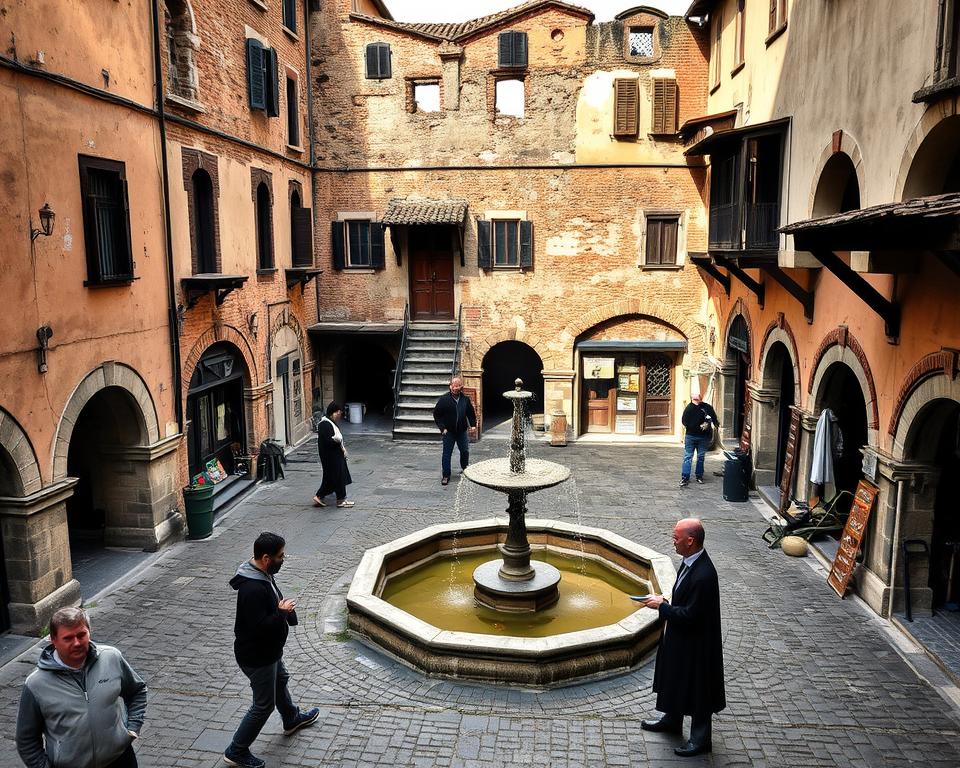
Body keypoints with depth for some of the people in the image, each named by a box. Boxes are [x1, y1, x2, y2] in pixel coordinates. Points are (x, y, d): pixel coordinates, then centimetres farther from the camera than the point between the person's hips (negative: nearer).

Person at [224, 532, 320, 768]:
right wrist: (282, 613, -25)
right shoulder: (252, 589, -35)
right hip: (256, 657, -10)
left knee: (280, 682, 30)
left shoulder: (262, 575, -3)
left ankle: (292, 720, 54)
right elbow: (258, 627, -34)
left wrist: (283, 609, -4)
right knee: (264, 705, 6)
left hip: (268, 651, 10)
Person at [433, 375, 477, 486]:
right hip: (448, 431, -3)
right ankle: (445, 476, 10)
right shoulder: (444, 399, -10)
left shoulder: (465, 399, 0)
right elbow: (436, 414, -4)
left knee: (465, 451, 12)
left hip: (462, 431, 3)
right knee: (447, 453, 2)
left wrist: (473, 425, -1)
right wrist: (442, 427, -10)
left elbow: (471, 413, 12)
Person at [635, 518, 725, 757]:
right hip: (680, 636, 9)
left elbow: (690, 615, -29)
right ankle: (671, 720, 47)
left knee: (697, 689, 11)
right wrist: (665, 603, -3)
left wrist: (661, 606, -19)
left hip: (696, 642, -9)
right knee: (675, 679, 26)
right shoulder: (690, 561, -5)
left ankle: (700, 739, 30)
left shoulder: (704, 576, -34)